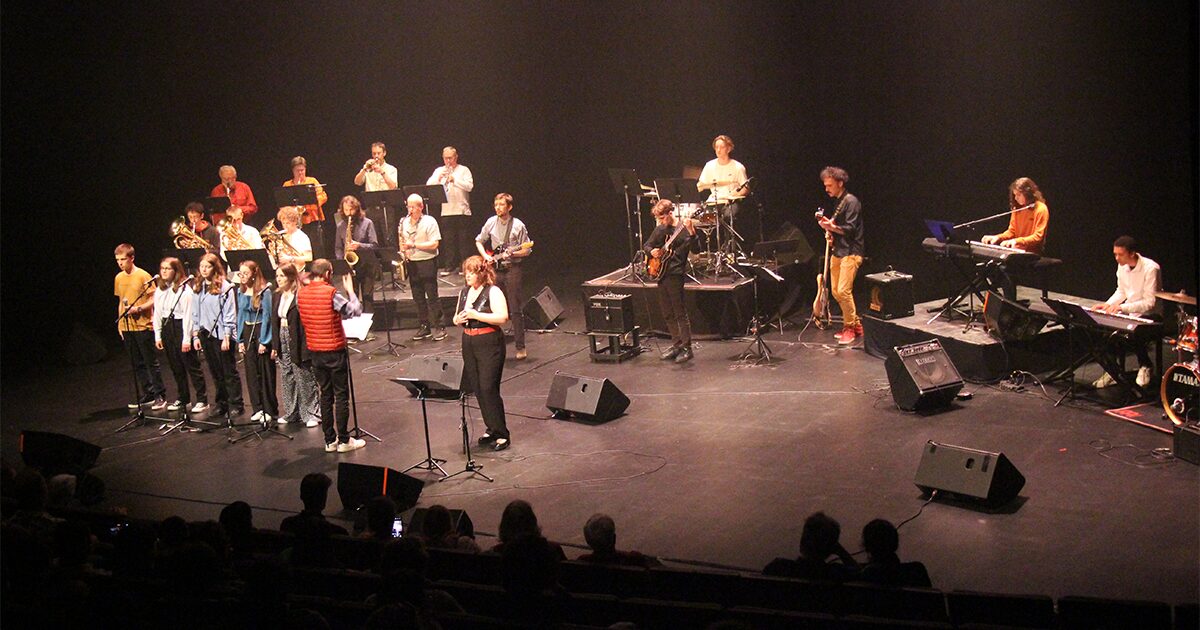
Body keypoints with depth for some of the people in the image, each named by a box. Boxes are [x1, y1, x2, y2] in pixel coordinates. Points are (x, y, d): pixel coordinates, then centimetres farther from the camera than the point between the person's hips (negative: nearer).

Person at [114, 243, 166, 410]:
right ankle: (147, 394, 18)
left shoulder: (143, 276, -9)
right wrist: (119, 322, 13)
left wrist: (138, 309, -22)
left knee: (151, 362, -3)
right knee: (137, 364, 10)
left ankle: (160, 396, 3)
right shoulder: (119, 278, 11)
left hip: (143, 326, -6)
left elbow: (154, 299, -9)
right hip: (127, 327, 6)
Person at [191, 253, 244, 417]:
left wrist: (227, 337, -13)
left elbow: (229, 314, -9)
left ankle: (235, 405, 5)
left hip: (221, 334, -6)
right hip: (205, 334, 6)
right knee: (215, 373, 12)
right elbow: (195, 313, 14)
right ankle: (221, 404, 20)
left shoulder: (224, 287, -9)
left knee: (229, 372, 0)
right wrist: (195, 335, 9)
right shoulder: (197, 287, 10)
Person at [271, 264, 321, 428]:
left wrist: (305, 346, -19)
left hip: (298, 343, -8)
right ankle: (292, 413, 25)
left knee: (305, 380, 1)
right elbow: (274, 320, 11)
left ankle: (312, 414, 8)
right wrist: (274, 345, 9)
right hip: (283, 341, 8)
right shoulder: (278, 296, 8)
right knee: (287, 380, 14)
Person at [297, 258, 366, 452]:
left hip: (315, 351, 6)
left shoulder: (300, 293, 0)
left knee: (325, 395, 13)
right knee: (341, 396, 3)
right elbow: (356, 311, -14)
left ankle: (330, 440, 15)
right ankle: (344, 441, 7)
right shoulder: (331, 293, -18)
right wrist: (350, 289, -1)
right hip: (335, 350, -6)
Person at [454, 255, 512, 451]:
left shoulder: (493, 292, -9)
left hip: (489, 344, -7)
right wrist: (458, 319, -2)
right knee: (477, 389, 8)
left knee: (489, 388, -10)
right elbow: (456, 317, 22)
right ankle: (491, 429, 20)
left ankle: (502, 434, -2)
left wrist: (476, 315, -21)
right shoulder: (464, 292, 13)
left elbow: (502, 317, -20)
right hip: (469, 344, 7)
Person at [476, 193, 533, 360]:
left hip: (512, 269, -4)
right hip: (494, 269, 4)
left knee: (516, 309, -4)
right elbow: (479, 241, 18)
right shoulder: (491, 222, 5)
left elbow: (526, 251, -3)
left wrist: (512, 253, -20)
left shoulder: (518, 226, -6)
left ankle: (520, 347, -1)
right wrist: (486, 256, 2)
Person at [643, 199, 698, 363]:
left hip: (675, 275, -7)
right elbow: (646, 245, 21)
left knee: (680, 313, -6)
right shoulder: (660, 229, 11)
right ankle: (676, 345, 23)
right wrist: (652, 251, -1)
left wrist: (692, 233, -38)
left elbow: (695, 248, -21)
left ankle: (686, 348, -1)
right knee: (668, 314, 13)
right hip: (661, 274, 7)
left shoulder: (683, 228, -9)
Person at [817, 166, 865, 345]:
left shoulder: (850, 201, -11)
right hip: (837, 251, 10)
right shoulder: (837, 202, 17)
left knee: (843, 290, -16)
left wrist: (831, 226, -28)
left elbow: (850, 229, -18)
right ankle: (855, 324, 19)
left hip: (850, 252, -10)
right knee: (835, 291, 9)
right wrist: (829, 231, 9)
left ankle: (850, 327, -4)